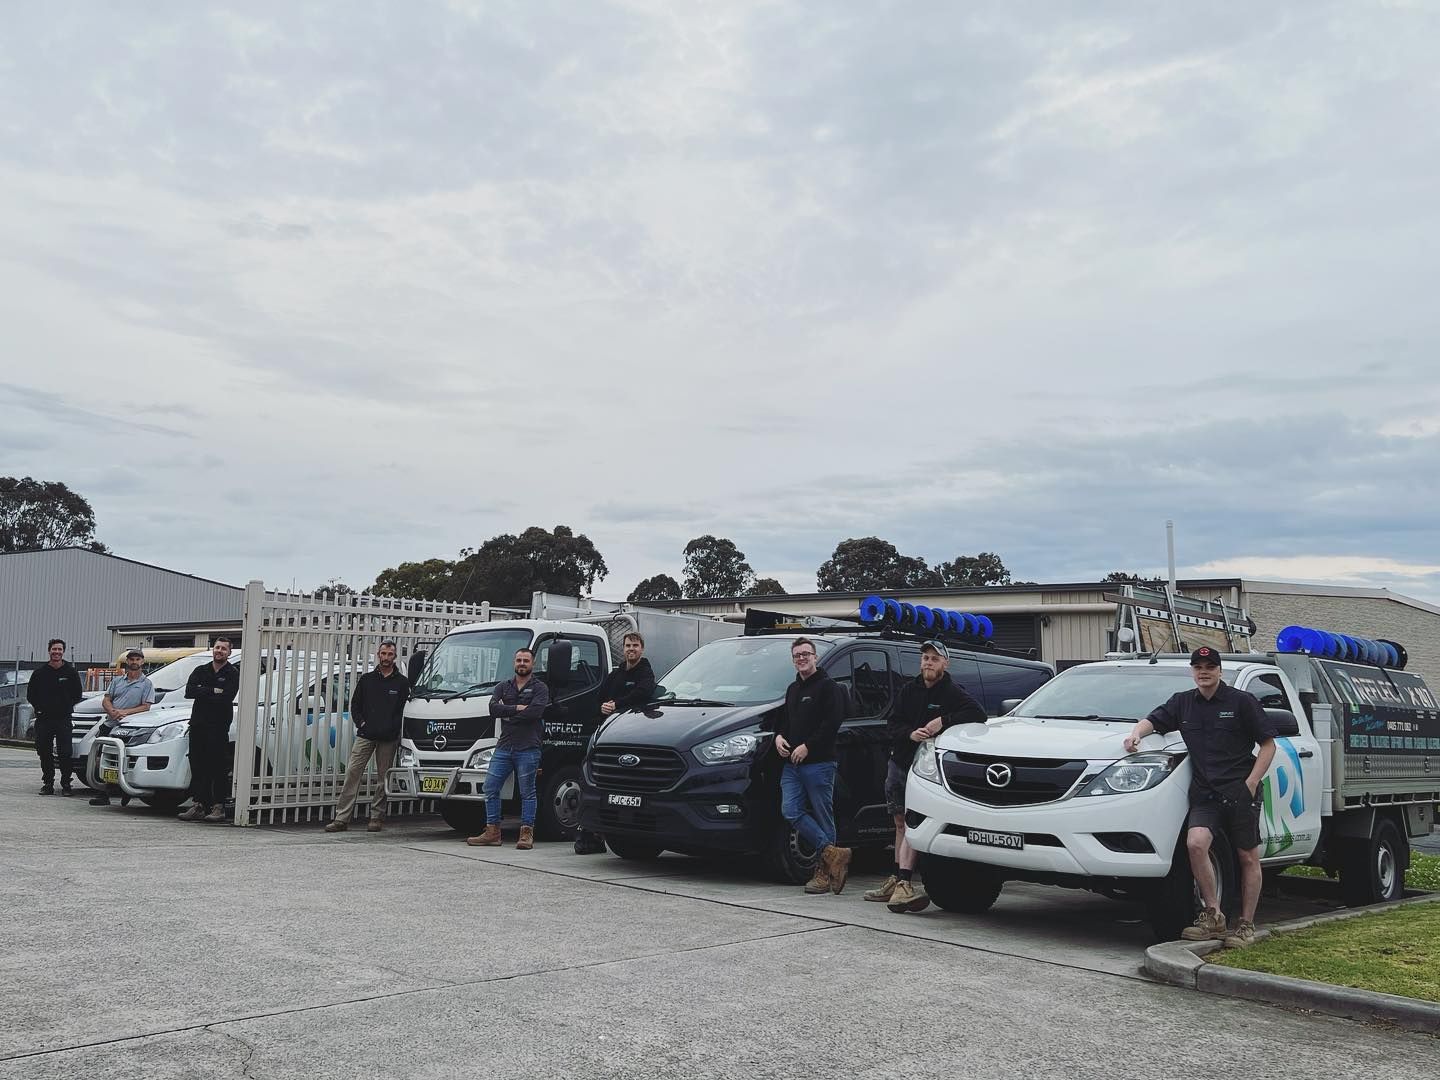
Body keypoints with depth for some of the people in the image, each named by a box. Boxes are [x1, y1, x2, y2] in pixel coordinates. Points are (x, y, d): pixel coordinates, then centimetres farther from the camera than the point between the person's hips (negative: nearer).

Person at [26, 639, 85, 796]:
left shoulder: (71, 672, 5)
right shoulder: (40, 673, 9)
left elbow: (78, 694, 9)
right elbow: (30, 694, 14)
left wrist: (66, 707, 1)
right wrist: (39, 707, 3)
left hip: (63, 719, -2)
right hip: (43, 719, 2)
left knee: (65, 753, -7)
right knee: (44, 753, 6)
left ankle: (66, 784, 0)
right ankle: (47, 784, 15)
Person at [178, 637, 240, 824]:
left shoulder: (233, 673, 2)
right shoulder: (201, 671, 17)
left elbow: (226, 697, -13)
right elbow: (189, 691, 0)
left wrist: (202, 693, -5)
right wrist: (213, 691, -9)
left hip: (219, 726, -5)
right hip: (198, 724, 5)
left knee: (218, 769, -5)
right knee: (197, 767, 4)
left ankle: (218, 808, -1)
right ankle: (197, 806, 9)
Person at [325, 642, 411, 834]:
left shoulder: (401, 682, 5)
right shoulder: (367, 679, 11)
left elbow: (405, 709, 3)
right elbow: (355, 704, 13)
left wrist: (392, 728, -7)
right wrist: (361, 723, -2)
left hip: (388, 738, -1)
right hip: (365, 735, 1)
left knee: (383, 778, 4)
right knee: (352, 773, -5)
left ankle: (377, 818, 12)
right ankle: (342, 818, -4)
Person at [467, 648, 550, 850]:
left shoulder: (540, 688, 3)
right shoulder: (503, 687, 17)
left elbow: (535, 711, -15)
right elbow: (493, 708, -1)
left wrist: (508, 715, -8)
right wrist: (517, 708, -11)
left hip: (527, 748, -5)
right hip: (503, 747, 5)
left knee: (527, 792, -2)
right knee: (490, 788, 2)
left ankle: (526, 834, 3)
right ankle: (492, 832, 9)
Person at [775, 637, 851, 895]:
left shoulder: (827, 687, -4)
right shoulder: (792, 689, 22)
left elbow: (832, 723, -14)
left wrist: (807, 746, -17)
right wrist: (779, 736, 7)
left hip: (819, 762, -8)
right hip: (791, 763, 8)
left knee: (823, 816, -2)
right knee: (790, 811, -6)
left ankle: (824, 871, 4)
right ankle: (833, 854, -3)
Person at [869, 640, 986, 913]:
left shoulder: (952, 692, -7)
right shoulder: (909, 690, 8)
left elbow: (977, 713, -21)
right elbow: (891, 725, 3)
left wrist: (942, 721, -26)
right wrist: (910, 734, -17)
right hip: (898, 763, 6)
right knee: (901, 823, 14)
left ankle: (903, 883, -24)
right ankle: (896, 880, 22)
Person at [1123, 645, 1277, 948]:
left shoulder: (1241, 701, 0)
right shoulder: (1182, 702, 14)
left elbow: (1268, 744, 1)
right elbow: (1154, 720, 21)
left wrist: (1251, 782, -9)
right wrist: (1136, 732, -4)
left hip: (1240, 792, -3)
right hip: (1204, 794, 3)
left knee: (1248, 858, 3)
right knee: (1195, 843, -21)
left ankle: (1246, 925, 15)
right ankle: (1212, 915, -10)